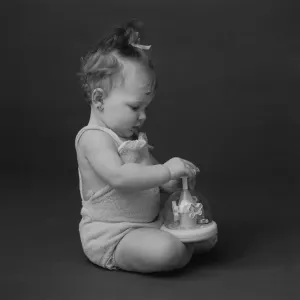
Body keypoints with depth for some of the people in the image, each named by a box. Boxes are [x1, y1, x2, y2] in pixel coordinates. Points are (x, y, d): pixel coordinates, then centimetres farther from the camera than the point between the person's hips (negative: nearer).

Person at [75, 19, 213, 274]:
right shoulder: (94, 138, -19)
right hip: (111, 234, -9)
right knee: (166, 251, -30)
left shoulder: (133, 136, 10)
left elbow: (148, 171, 22)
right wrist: (167, 170, -30)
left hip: (150, 220, 9)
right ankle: (184, 249, -1)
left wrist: (171, 181, 0)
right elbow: (119, 177, -35)